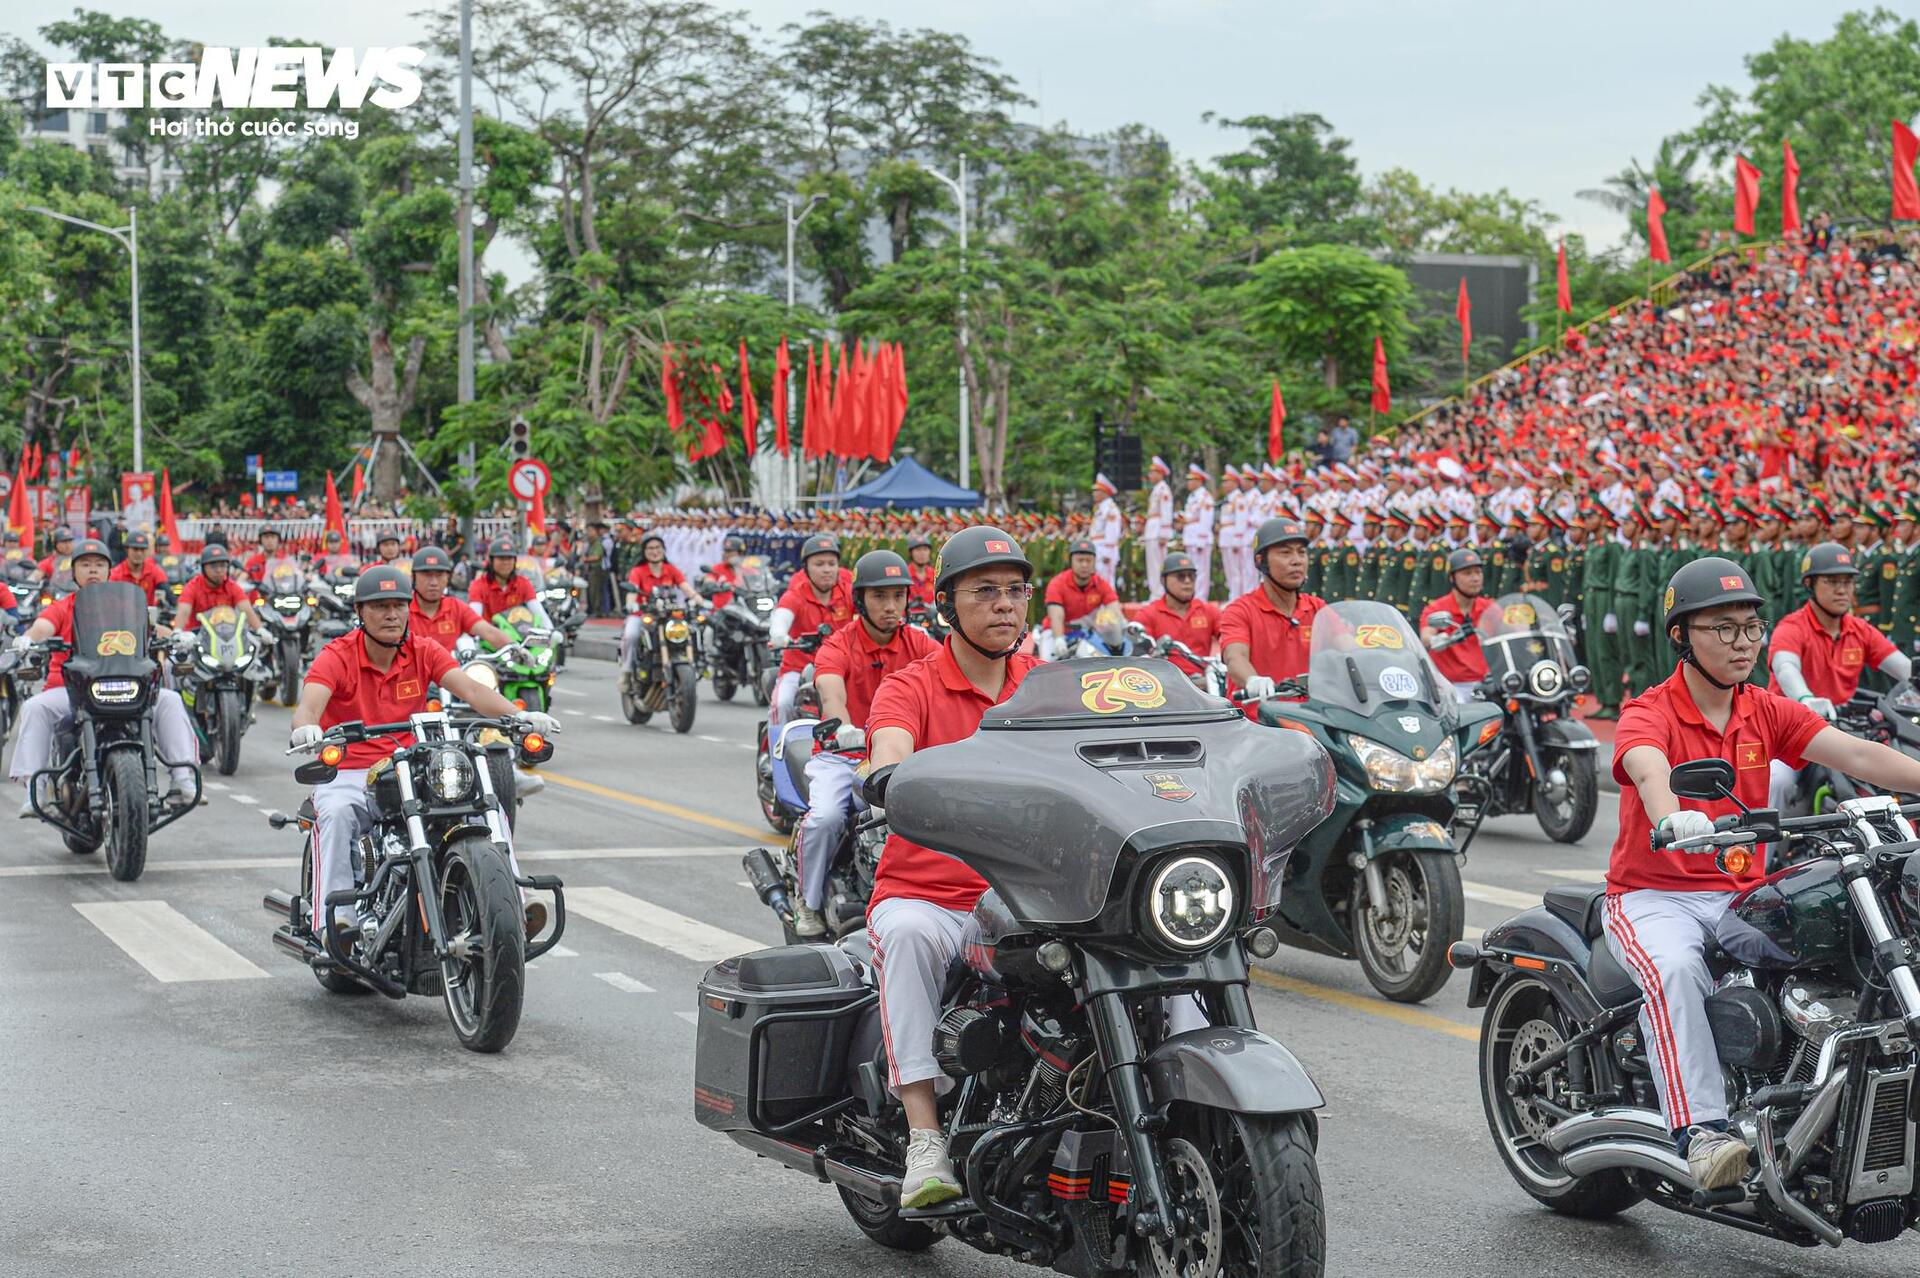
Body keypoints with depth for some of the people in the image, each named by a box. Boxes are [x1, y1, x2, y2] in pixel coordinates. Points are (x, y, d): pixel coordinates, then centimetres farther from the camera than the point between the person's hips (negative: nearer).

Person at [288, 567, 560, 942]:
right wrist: (305, 728, -48)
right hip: (348, 773, -3)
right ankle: (337, 917, -39)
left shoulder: (424, 651, 6)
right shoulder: (336, 657, -4)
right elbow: (310, 703, -22)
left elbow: (470, 689, -8)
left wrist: (516, 715, -27)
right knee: (337, 813, -37)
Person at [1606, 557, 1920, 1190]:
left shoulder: (1766, 711, 9)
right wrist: (1672, 818, -55)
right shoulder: (1647, 713, -8)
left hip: (1743, 894, 5)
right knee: (1677, 971, -36)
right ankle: (1700, 1131, -41)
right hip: (1653, 895, -5)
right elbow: (1648, 769, -32)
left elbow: (1855, 754, -4)